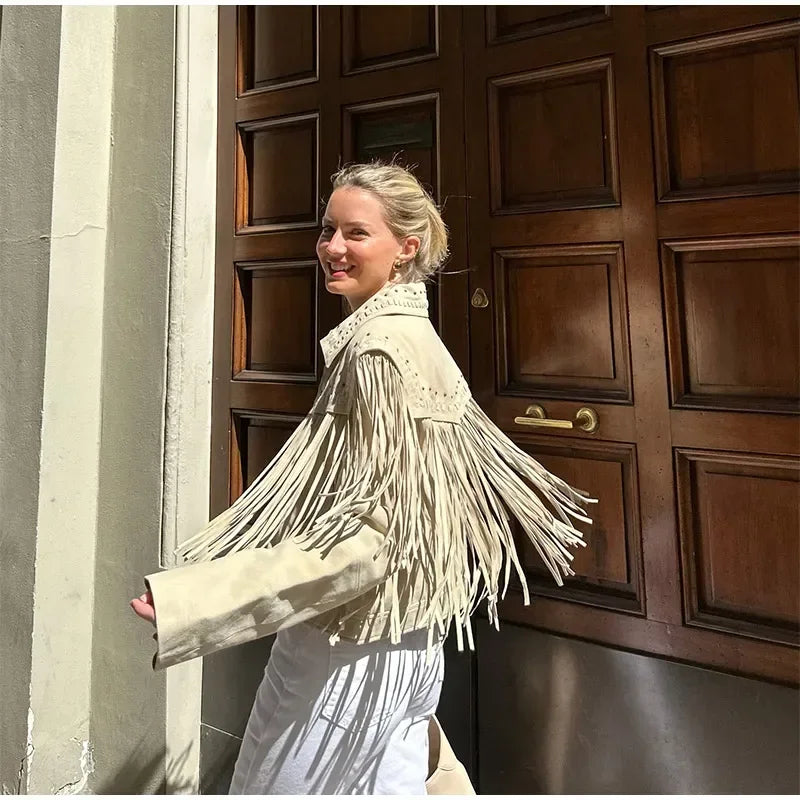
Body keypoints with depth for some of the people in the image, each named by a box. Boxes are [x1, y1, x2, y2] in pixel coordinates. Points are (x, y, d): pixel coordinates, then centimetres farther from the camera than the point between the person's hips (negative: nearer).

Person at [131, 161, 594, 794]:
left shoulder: (379, 345, -21)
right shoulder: (415, 334, 7)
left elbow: (374, 527, -26)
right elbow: (488, 451, 16)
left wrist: (192, 602, -28)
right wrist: (547, 509, 32)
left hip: (354, 647, -9)